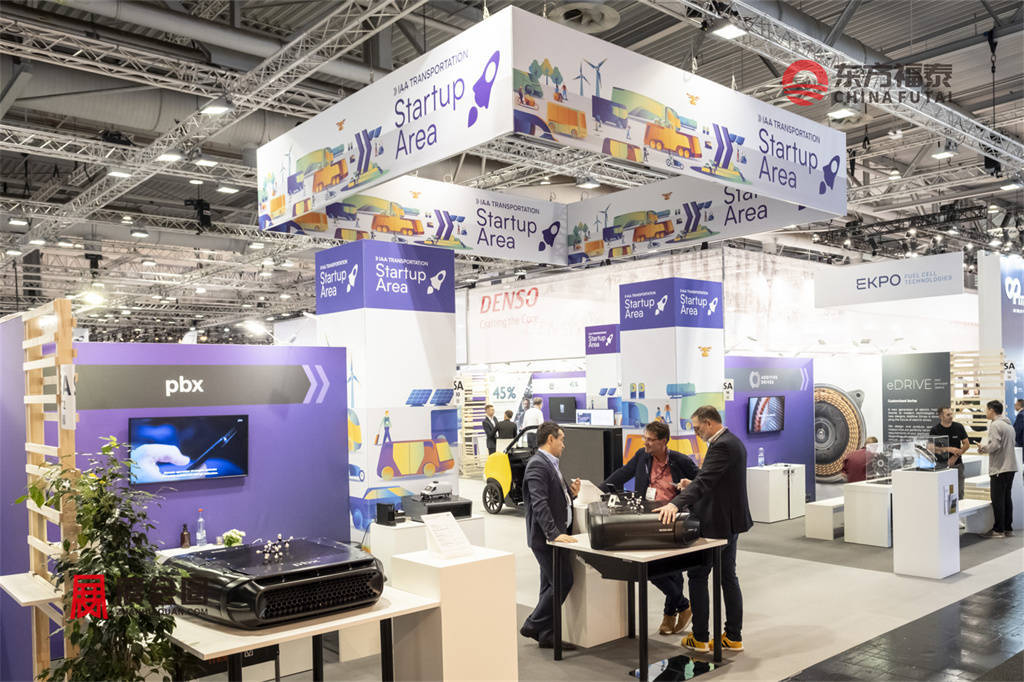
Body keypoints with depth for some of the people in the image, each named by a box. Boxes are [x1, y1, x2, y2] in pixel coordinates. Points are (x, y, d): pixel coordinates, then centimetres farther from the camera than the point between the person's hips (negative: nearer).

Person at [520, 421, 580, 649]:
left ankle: (547, 635, 21)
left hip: (553, 536, 10)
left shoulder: (550, 464, 16)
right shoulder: (537, 465, -16)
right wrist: (554, 534, -31)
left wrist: (571, 493, 5)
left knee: (551, 585, 13)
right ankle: (534, 626, 3)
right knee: (563, 582, -8)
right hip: (545, 537, -10)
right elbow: (539, 504, -25)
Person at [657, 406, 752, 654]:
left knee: (697, 576, 1)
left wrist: (675, 503, -44)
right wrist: (692, 486, 9)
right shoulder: (733, 442, 11)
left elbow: (704, 480, -34)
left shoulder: (722, 446, -21)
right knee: (728, 577, 15)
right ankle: (734, 637, 21)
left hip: (718, 523, -10)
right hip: (731, 521, 10)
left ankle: (699, 638, 9)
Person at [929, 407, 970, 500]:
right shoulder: (935, 430, -5)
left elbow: (966, 444, 4)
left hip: (957, 464, 2)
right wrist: (949, 449, -21)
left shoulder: (959, 427, 2)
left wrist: (955, 456, -8)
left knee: (959, 493, 2)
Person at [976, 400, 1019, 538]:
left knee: (997, 499, -2)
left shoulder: (995, 425, -14)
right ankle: (1008, 528, 17)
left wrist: (983, 448, -4)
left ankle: (998, 530, 2)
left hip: (999, 468, -9)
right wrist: (986, 448, 14)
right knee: (1007, 498, 13)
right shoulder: (1009, 424, 16)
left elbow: (994, 445, -22)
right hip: (1011, 467, 9)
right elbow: (1008, 445, 19)